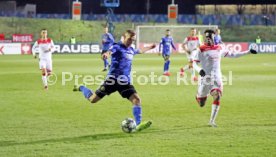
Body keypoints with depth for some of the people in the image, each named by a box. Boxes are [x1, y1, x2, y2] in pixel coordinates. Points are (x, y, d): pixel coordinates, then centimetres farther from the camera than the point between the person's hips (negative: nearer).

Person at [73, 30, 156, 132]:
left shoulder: (131, 50, 13)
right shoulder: (117, 47, -10)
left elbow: (139, 51, 39)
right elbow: (110, 51, -34)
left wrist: (149, 48, 48)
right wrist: (106, 54, -57)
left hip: (125, 82, 6)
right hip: (113, 80, -6)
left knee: (136, 99, -14)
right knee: (93, 99, 1)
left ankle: (138, 125, -12)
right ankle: (81, 88, 32)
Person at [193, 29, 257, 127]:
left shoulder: (219, 49, 9)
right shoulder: (201, 49, -3)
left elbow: (232, 55, 18)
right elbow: (194, 63, -4)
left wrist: (248, 52, 16)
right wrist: (199, 70, -26)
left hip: (217, 78, 3)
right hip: (205, 78, -3)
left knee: (217, 96, -18)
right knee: (201, 104, 1)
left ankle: (212, 121, -9)